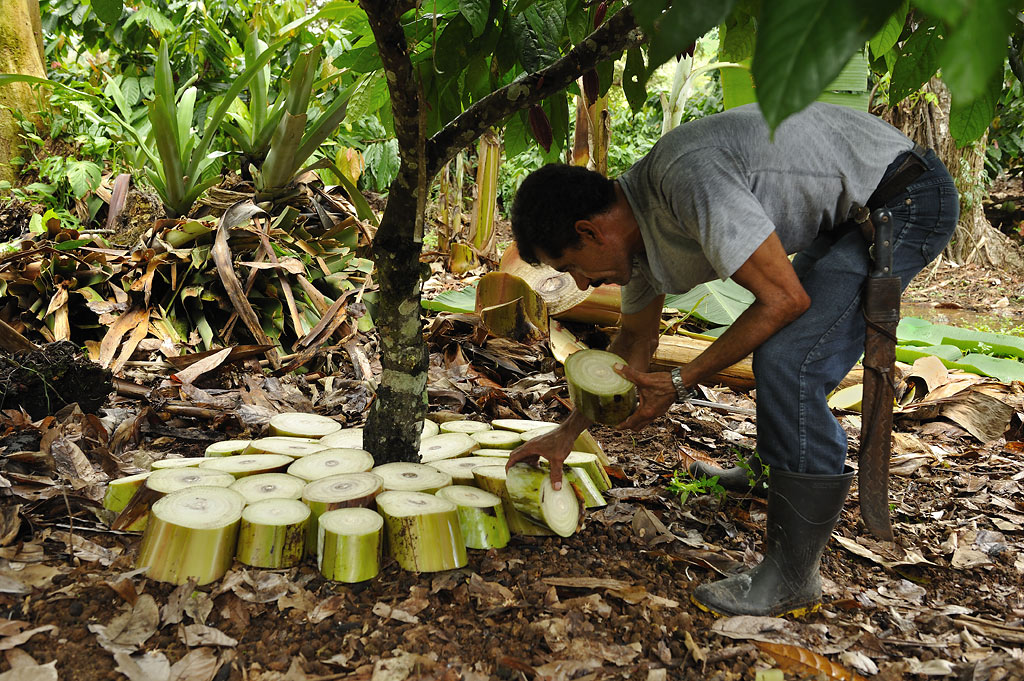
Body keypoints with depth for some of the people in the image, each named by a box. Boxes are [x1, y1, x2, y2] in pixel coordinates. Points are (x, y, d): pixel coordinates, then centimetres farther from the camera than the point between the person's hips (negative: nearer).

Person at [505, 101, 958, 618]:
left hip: (907, 199, -10)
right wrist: (568, 431, 15)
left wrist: (679, 384, -20)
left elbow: (785, 299, -27)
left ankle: (792, 579, -8)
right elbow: (635, 341, 13)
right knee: (776, 348, 20)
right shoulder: (637, 220, 0)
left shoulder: (689, 178, -31)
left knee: (787, 359, -20)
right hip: (851, 208, 10)